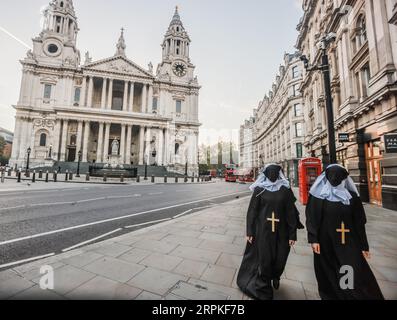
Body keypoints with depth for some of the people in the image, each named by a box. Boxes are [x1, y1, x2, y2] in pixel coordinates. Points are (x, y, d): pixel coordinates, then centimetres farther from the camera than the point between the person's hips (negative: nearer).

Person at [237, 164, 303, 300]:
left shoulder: (285, 189, -1)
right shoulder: (259, 189, -5)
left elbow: (291, 212, 0)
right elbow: (252, 211, -4)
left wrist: (292, 234, -2)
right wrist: (250, 232, -5)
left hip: (281, 230, 2)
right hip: (263, 229, -1)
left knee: (280, 257, 12)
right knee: (264, 258, 5)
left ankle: (276, 277, 47)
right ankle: (264, 289, 31)